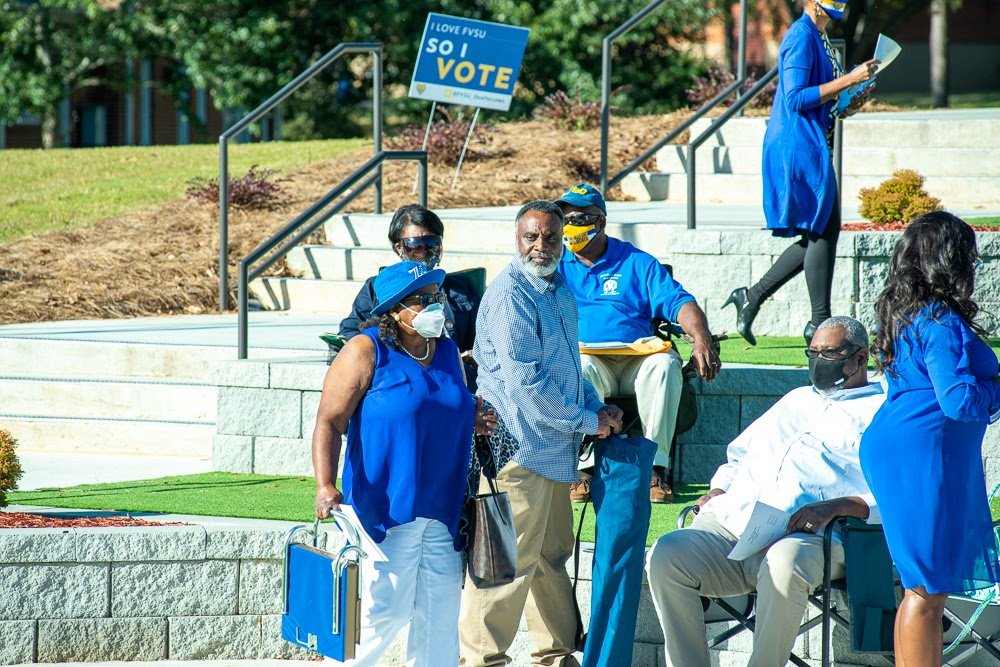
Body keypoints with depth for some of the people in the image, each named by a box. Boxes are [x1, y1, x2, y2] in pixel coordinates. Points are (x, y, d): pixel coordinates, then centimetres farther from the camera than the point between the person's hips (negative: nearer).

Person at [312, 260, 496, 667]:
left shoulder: (448, 351, 13)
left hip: (443, 512, 7)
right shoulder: (365, 353, -7)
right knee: (385, 609, -11)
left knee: (440, 612, 7)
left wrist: (473, 422, 5)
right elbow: (329, 423, -12)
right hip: (387, 510, -7)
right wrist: (326, 487, -25)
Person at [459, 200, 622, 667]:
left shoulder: (558, 288, 15)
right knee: (511, 558, -9)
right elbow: (525, 380, -20)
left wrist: (596, 406, 11)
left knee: (552, 554, 17)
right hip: (519, 446, -10)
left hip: (552, 448, 10)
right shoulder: (510, 294, -15)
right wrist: (584, 420, -12)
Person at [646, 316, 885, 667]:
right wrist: (718, 490, 16)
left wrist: (835, 507, -17)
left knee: (784, 563, -42)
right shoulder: (796, 399, 35)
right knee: (666, 555, -23)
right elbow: (739, 455, 40)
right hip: (732, 523, 6)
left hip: (809, 536, -6)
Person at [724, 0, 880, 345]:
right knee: (823, 230, -8)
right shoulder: (801, 37, -13)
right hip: (800, 146, -10)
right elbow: (796, 99, -21)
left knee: (821, 233, 10)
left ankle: (752, 297, 14)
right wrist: (848, 80, -21)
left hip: (813, 147, 10)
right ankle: (820, 323, -3)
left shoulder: (818, 38, 18)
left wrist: (850, 104, 8)